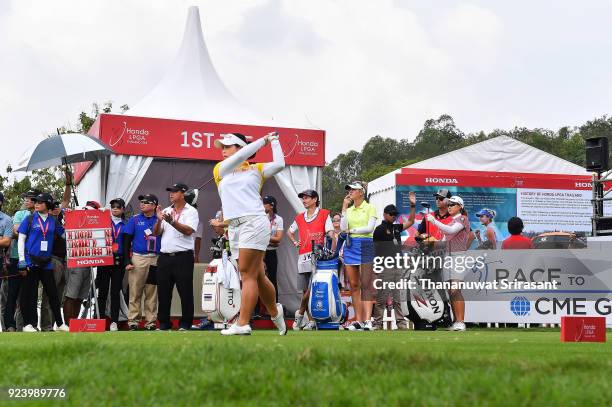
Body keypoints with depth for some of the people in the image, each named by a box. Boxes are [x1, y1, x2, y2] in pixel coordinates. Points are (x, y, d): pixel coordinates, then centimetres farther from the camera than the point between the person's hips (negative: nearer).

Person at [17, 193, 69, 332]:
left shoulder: (53, 222, 8)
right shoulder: (30, 219, 1)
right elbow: (21, 240, -1)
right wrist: (22, 261, -7)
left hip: (46, 263, 3)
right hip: (31, 262, -3)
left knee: (53, 293, 5)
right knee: (29, 294, 0)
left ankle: (60, 323, 11)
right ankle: (28, 324, 7)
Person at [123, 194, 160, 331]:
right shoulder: (135, 219, 4)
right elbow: (127, 241, 2)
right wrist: (127, 261, -5)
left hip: (155, 260, 2)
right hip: (137, 259, -2)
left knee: (152, 293, 5)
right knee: (135, 291, -2)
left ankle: (151, 321, 11)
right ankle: (133, 320, 3)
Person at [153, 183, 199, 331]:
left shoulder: (191, 211, 2)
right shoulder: (166, 211, 17)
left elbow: (188, 231, -14)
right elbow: (156, 233, 12)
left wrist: (172, 221, -24)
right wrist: (159, 220, -6)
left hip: (183, 257, -5)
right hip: (165, 256, 5)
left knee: (185, 291, -4)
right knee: (163, 291, 5)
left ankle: (185, 323, 3)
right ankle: (164, 323, 12)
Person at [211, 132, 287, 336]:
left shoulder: (256, 169, 12)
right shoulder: (219, 170, 17)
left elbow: (279, 164, 0)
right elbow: (238, 158, 0)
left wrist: (274, 141, 13)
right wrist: (263, 140, 4)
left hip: (254, 223, -4)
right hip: (234, 228, 4)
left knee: (248, 273, -13)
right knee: (257, 276, 7)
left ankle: (242, 324, -17)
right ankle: (275, 312, 27)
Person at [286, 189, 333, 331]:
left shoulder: (324, 214, 6)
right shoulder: (299, 218, 20)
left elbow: (330, 232, -2)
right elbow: (289, 232, 36)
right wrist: (295, 242, 17)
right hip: (303, 257, 5)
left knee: (312, 289, -14)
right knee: (305, 290, 3)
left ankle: (300, 313, 3)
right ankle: (311, 320, 11)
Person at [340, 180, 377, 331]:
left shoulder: (370, 208, 1)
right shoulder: (349, 210, 14)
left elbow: (370, 227, -12)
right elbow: (343, 228, 0)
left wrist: (352, 230, -6)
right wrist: (344, 208, 0)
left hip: (365, 245, -5)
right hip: (350, 246, 5)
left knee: (366, 284, -9)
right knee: (354, 285, 4)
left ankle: (367, 320, -15)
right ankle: (358, 320, 7)